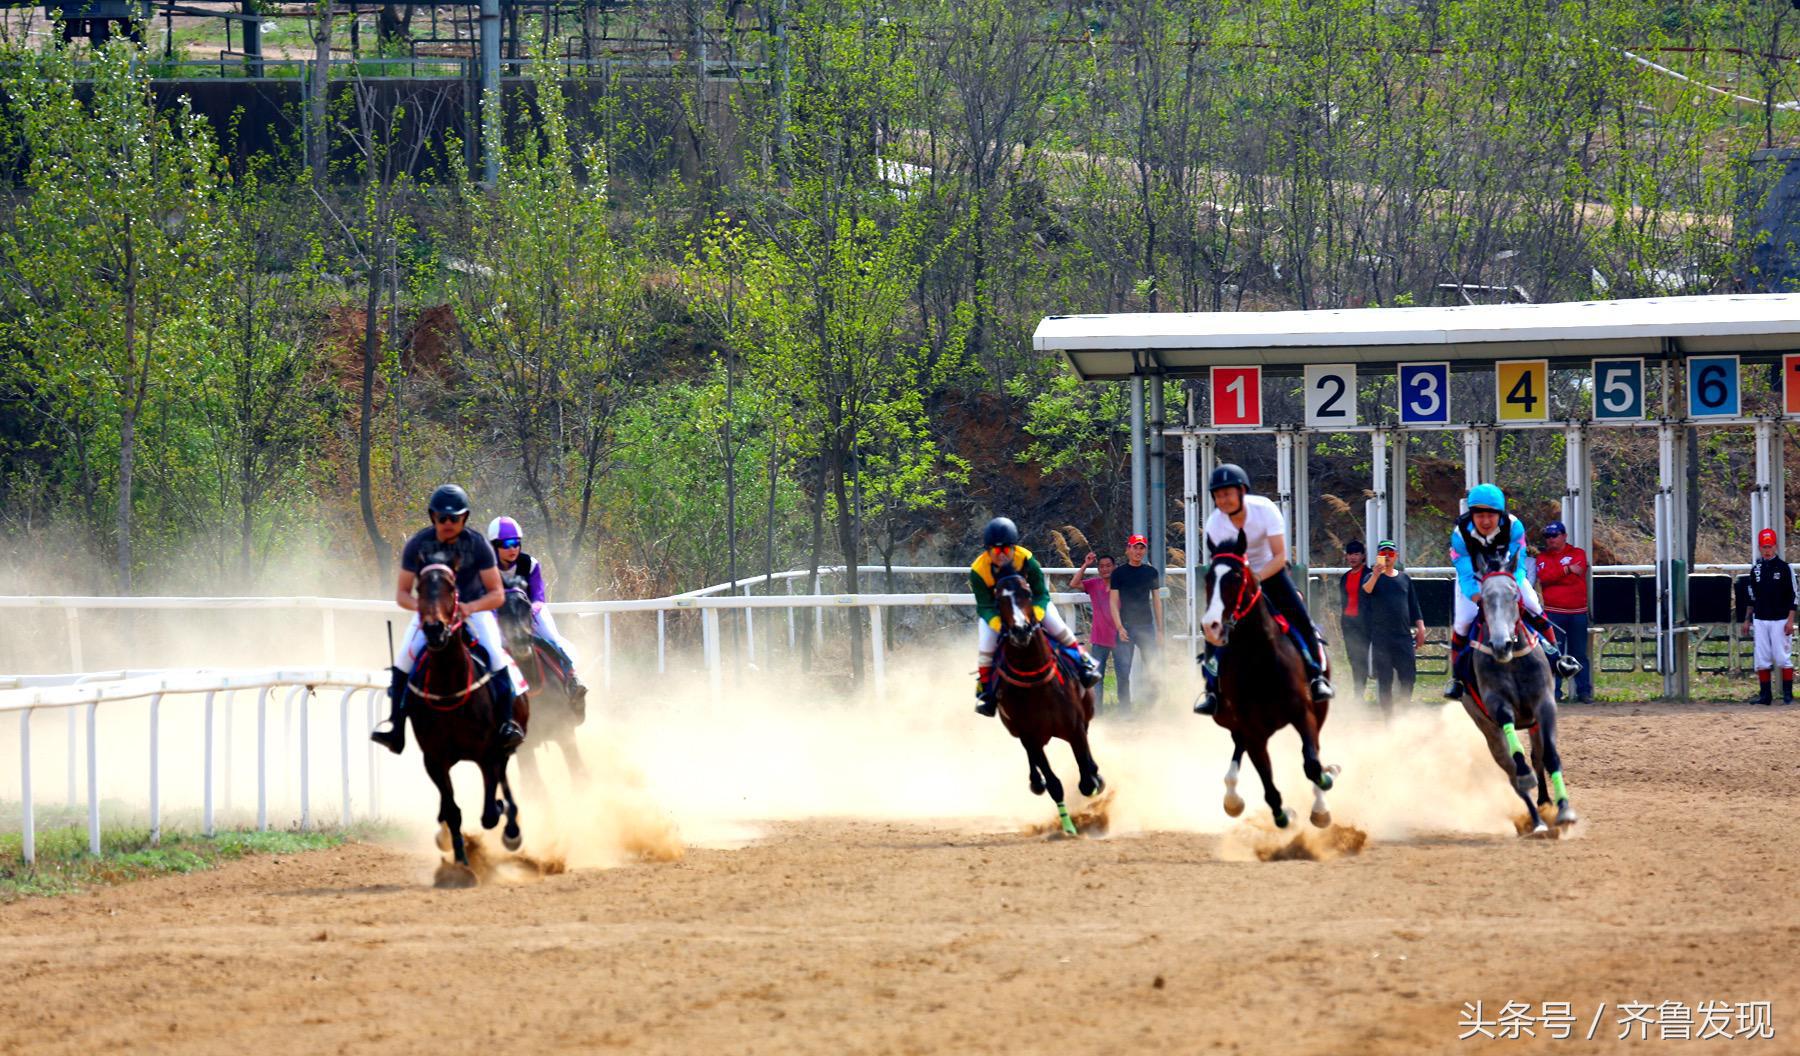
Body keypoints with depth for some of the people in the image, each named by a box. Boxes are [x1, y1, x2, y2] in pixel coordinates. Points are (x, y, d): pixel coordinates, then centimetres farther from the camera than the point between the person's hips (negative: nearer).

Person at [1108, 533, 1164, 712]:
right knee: (1123, 672, -7)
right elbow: (1113, 602, 0)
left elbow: (1157, 601, 13)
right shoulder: (1119, 573, 2)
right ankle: (1125, 709, -3)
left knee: (1152, 669, -3)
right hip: (1126, 626, -2)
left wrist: (1160, 630, 9)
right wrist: (1119, 627, -12)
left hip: (1146, 625, 2)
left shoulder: (1151, 572, 10)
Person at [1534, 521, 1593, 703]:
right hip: (1553, 612, 0)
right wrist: (1567, 569, -13)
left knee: (1579, 653, 2)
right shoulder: (1542, 557, 11)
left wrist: (1553, 576, -5)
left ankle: (1584, 690, 5)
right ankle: (1554, 691, 1)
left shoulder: (1578, 553, 9)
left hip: (1577, 612, 0)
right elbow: (1543, 577, -9)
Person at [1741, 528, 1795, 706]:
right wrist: (1748, 620, 14)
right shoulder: (1756, 569, 10)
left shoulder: (1784, 568, -3)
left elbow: (1792, 596, -5)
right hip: (1760, 620, 4)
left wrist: (1790, 620, -12)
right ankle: (1765, 695, 8)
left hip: (1779, 620, -4)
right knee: (1762, 659, 2)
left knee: (1783, 657, -4)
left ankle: (1788, 694, 4)